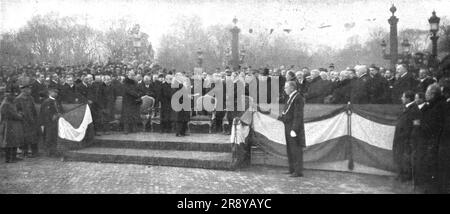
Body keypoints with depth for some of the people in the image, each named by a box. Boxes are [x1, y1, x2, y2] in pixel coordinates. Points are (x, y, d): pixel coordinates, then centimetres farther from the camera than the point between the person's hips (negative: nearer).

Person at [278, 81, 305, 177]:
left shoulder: (297, 98, -16)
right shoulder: (291, 97, 14)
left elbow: (298, 116, -20)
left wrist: (294, 129, -23)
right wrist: (280, 117, 7)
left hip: (294, 128, -10)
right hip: (288, 127, 10)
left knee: (296, 150, -4)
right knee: (290, 149, 15)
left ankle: (298, 171, 3)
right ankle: (292, 169, 24)